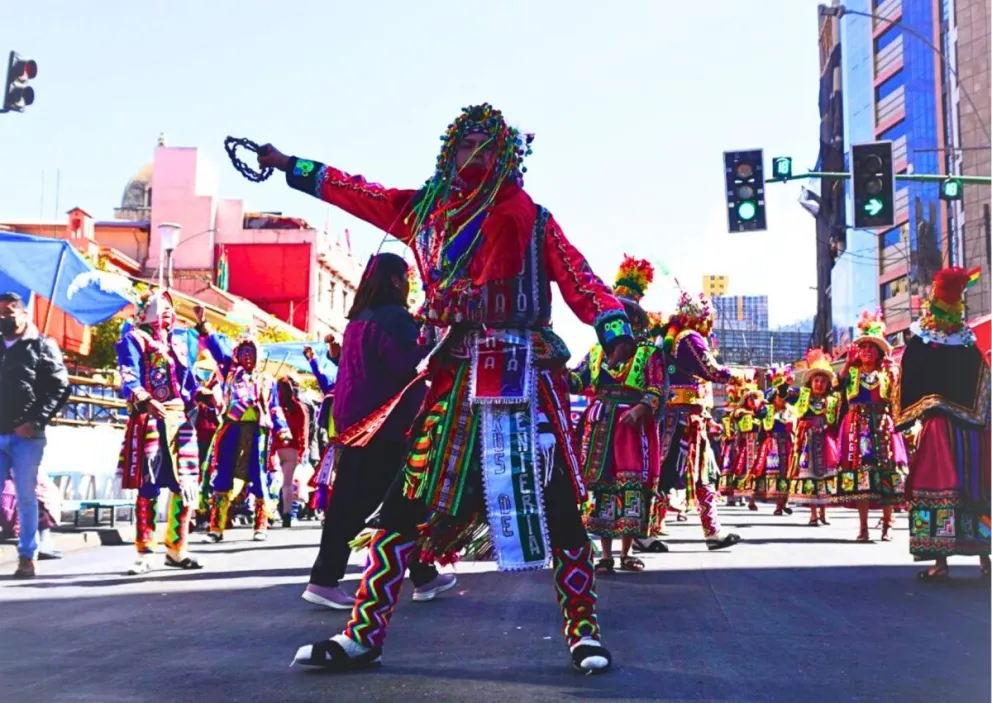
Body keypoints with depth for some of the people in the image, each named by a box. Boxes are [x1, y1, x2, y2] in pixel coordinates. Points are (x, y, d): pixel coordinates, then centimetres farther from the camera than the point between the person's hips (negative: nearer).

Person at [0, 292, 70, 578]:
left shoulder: (42, 346, 2)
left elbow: (60, 388, -4)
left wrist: (36, 422, -13)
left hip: (26, 436, -4)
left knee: (25, 497, 1)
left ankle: (27, 558, 7)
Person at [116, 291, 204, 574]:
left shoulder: (182, 339, 21)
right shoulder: (134, 338, 3)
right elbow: (129, 380, -10)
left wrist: (198, 401, 8)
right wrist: (145, 401, -26)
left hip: (181, 419, 6)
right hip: (149, 419, -5)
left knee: (187, 485, 2)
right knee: (148, 486, -6)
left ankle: (176, 549, 12)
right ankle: (144, 552, 0)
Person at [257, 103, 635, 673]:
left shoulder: (529, 217, 4)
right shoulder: (423, 210, 14)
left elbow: (578, 278, -8)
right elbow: (355, 191, 26)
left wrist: (615, 328, -25)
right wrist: (289, 166, 33)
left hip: (522, 375, -3)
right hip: (452, 376, 3)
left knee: (554, 505, -3)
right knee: (406, 500, 2)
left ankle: (584, 631, 12)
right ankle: (364, 634, 10)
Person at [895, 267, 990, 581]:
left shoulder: (918, 345, -4)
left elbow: (906, 387, -1)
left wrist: (906, 419, 6)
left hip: (936, 426, -3)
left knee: (937, 489, -3)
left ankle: (941, 562, -5)